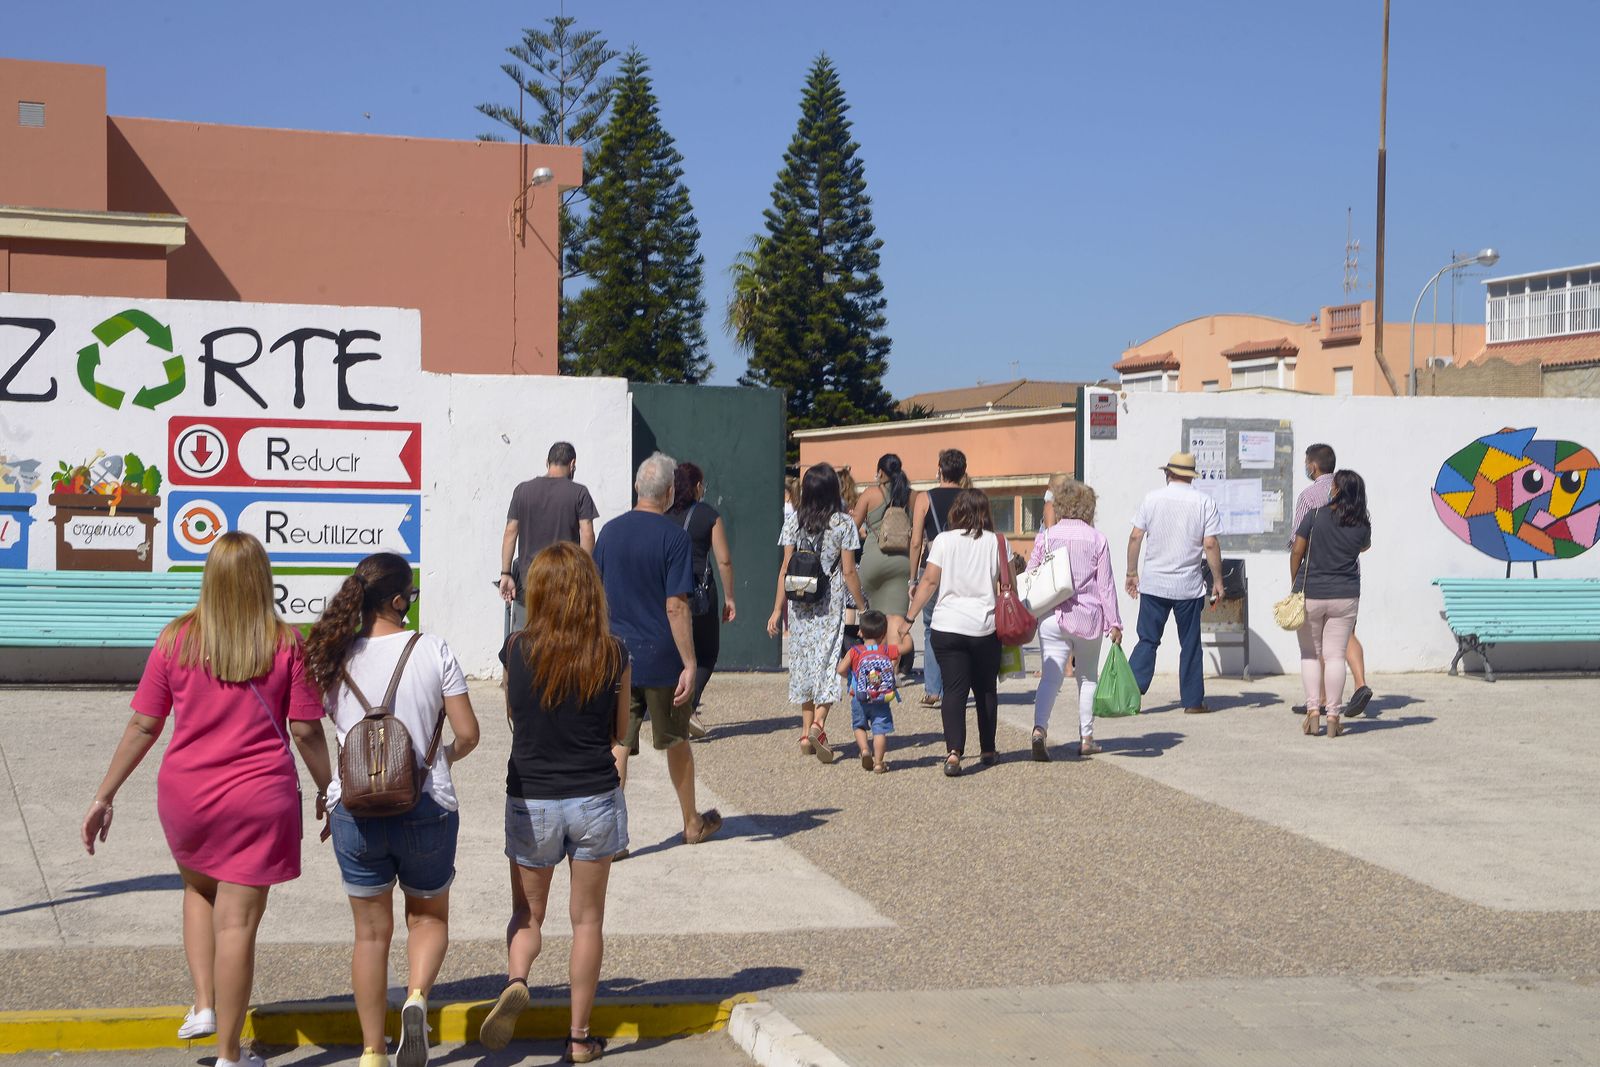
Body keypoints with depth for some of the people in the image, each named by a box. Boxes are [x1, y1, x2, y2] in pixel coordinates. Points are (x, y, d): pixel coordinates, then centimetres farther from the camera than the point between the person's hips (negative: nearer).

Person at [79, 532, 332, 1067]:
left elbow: (143, 726, 0)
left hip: (185, 793, 2)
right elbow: (306, 731, -4)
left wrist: (103, 797, 9)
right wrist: (327, 792, 10)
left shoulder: (177, 638, -3)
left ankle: (203, 1004, 20)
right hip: (259, 799, -2)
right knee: (237, 921, 4)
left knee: (199, 888, 29)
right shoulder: (287, 643, -6)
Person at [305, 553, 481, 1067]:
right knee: (429, 916, 19)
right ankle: (417, 997, -8)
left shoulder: (333, 657, 0)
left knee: (371, 932, 14)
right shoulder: (433, 651, -8)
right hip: (425, 807, -2)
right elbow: (467, 732, -6)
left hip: (354, 808, 2)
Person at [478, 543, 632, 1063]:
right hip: (596, 799, 0)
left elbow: (514, 718, 6)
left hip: (530, 801, 0)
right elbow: (621, 732, 2)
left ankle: (515, 980, -13)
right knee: (587, 918, 12)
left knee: (527, 914, 16)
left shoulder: (517, 650, -8)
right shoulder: (614, 655, -7)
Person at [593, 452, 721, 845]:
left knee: (617, 746, 3)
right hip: (662, 660, -3)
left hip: (617, 656, 3)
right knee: (676, 742, 14)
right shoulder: (674, 537, -12)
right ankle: (693, 823, 30)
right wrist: (690, 664, -13)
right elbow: (676, 607, -16)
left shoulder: (610, 532, 3)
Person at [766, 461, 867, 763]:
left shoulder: (794, 522, 2)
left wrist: (778, 609, 6)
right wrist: (863, 605, 5)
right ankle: (818, 722, -22)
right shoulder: (843, 523, -4)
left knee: (804, 662, 11)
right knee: (829, 662, -1)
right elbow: (848, 572, -5)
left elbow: (785, 569, 2)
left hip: (800, 603, 3)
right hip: (831, 605, -3)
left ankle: (806, 732, 12)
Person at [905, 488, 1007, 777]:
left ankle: (954, 751, -18)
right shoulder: (998, 542, 2)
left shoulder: (944, 540, -1)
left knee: (954, 690, -1)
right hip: (986, 627, 1)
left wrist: (909, 617, 2)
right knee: (986, 690, 16)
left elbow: (929, 581, -3)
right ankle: (988, 750, 26)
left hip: (947, 626, -1)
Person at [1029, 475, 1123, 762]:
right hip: (1088, 616, 0)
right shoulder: (1097, 539, -2)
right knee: (1088, 677, 16)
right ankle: (1086, 738, 20)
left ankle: (1040, 727, -25)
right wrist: (1114, 622, 3)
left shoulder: (1045, 537, 0)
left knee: (1051, 675, -3)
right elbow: (1105, 584, -2)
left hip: (1052, 617, 0)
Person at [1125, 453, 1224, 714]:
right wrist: (1217, 581, 0)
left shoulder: (1152, 499, 2)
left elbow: (1135, 537, 1)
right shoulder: (1204, 502, -2)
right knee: (1190, 644, 9)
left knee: (1147, 641, 6)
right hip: (1189, 585, -1)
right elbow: (1210, 545, -7)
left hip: (1153, 583, 1)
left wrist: (1132, 572, 11)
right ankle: (1193, 700, 13)